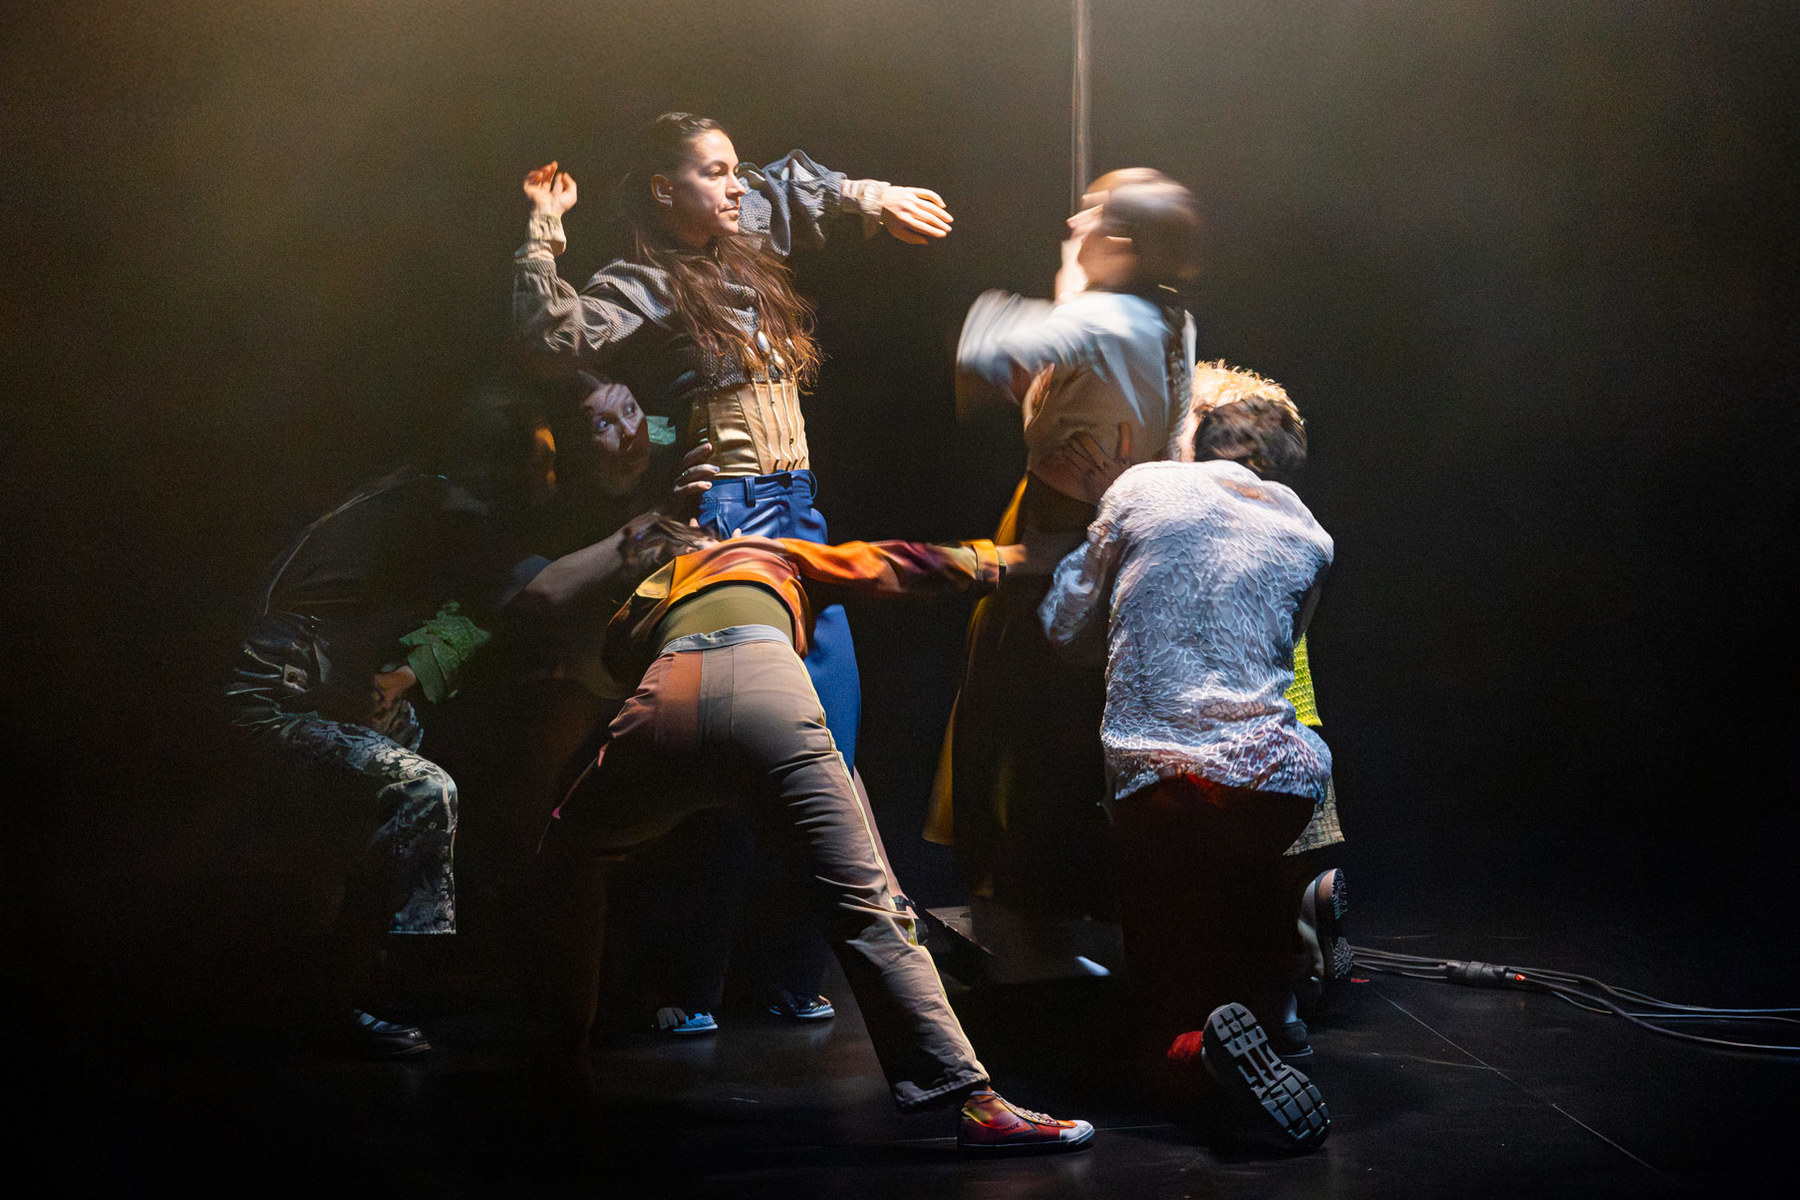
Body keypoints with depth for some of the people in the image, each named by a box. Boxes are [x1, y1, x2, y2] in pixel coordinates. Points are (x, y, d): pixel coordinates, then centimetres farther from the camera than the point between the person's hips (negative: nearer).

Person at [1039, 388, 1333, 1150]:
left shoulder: (1141, 488, 8)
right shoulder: (1309, 537, 13)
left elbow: (1060, 624, 12)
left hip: (1151, 781, -1)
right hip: (1274, 782, 1)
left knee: (1169, 993, 13)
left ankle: (1199, 1038, -22)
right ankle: (1272, 994, 18)